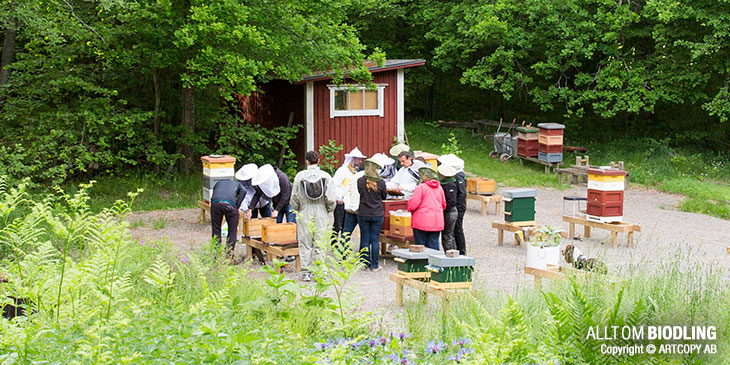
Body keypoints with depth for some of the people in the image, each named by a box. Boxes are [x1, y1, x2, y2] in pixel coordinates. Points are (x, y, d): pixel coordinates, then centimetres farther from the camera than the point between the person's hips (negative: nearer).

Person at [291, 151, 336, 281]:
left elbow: (294, 198, -1)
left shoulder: (300, 176, -4)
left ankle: (306, 272, 10)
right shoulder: (326, 176, -6)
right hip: (321, 216, 0)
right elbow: (331, 199, -8)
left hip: (304, 215, 0)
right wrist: (329, 209, 11)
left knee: (305, 244, 8)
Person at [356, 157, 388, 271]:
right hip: (377, 214, -1)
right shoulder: (381, 182, -10)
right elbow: (384, 196, 5)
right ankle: (375, 265, 8)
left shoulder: (360, 181, -9)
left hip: (363, 214, 1)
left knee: (365, 239, 9)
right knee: (375, 239, 6)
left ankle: (366, 263, 14)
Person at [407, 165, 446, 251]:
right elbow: (444, 205, 15)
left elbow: (413, 205, -13)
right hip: (437, 223, 5)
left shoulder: (421, 187, -11)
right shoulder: (439, 188, 7)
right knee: (434, 246, 7)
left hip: (422, 222, -5)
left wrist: (409, 208, 8)